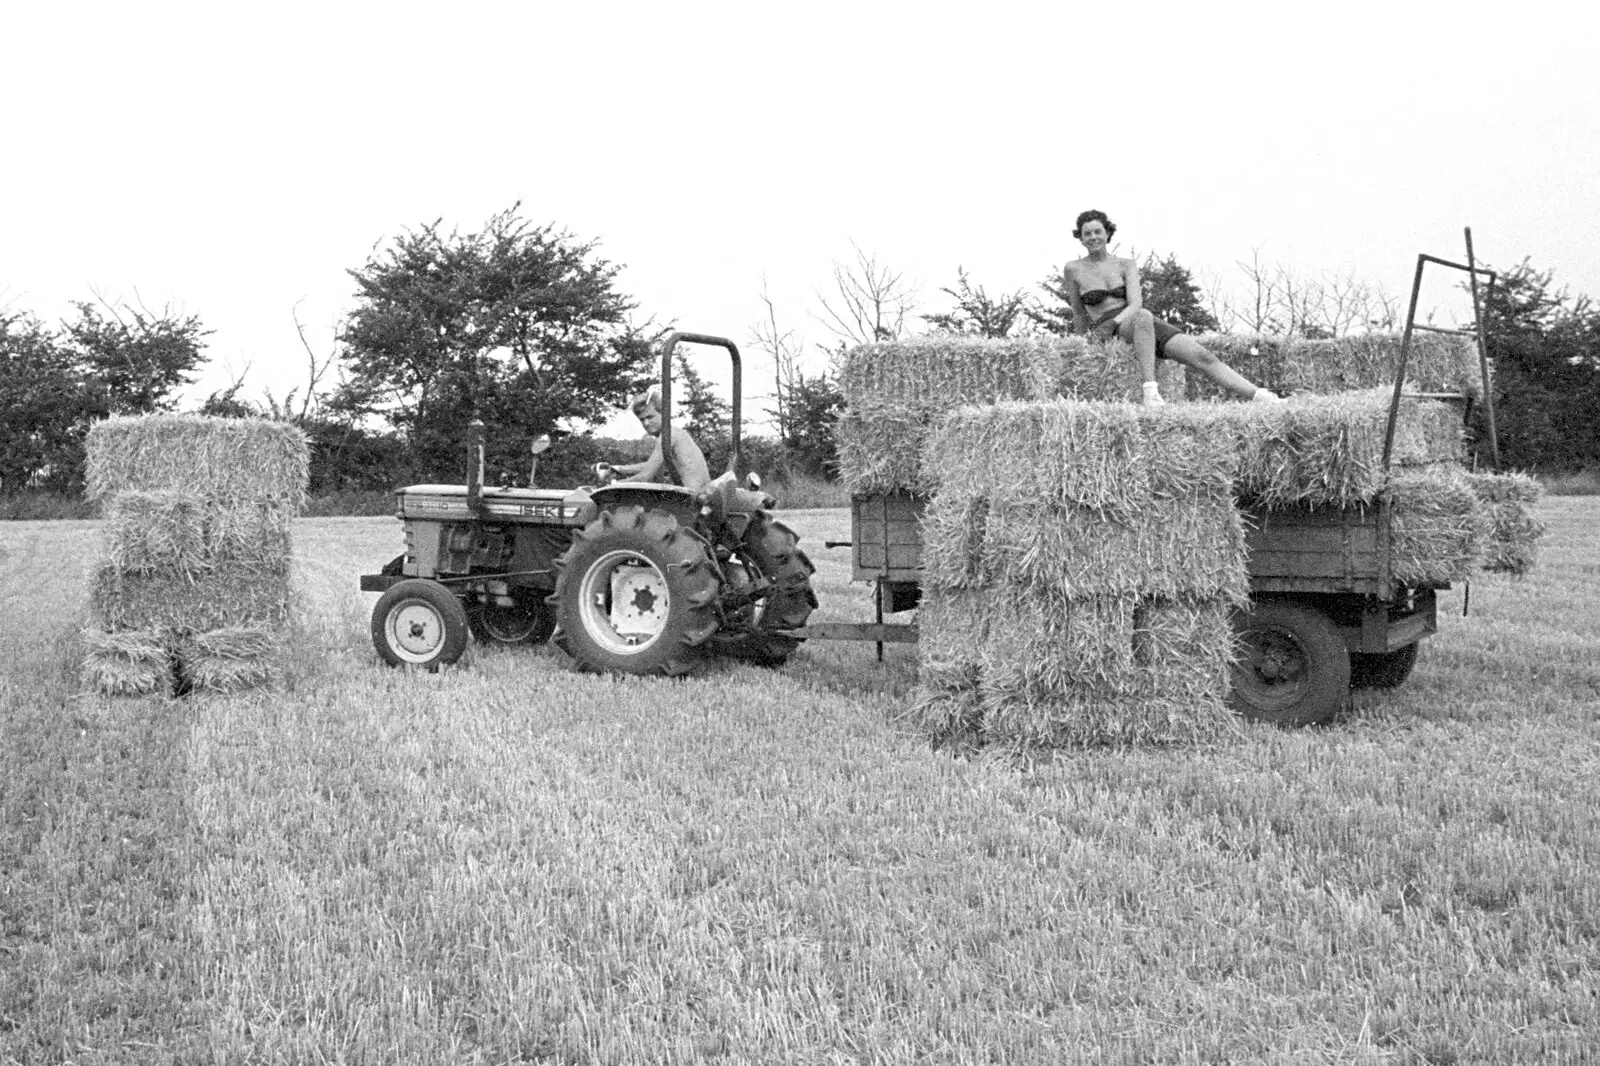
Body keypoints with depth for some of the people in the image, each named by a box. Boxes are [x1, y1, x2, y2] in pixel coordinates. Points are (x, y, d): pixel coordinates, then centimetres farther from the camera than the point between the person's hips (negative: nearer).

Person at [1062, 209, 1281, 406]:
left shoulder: (1126, 265, 10)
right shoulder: (1074, 269, 6)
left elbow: (1136, 303, -6)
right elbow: (1078, 313, 16)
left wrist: (1112, 322, -23)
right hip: (1108, 333, -3)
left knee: (1202, 357, -14)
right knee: (1144, 317, -40)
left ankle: (1261, 397, -18)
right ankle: (1150, 391, -48)